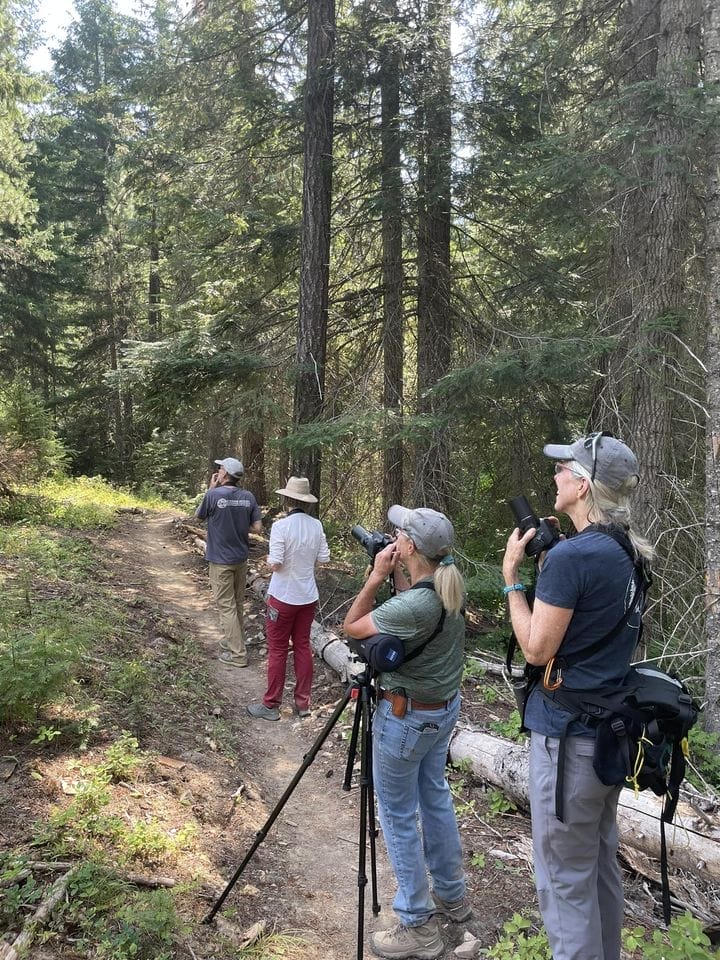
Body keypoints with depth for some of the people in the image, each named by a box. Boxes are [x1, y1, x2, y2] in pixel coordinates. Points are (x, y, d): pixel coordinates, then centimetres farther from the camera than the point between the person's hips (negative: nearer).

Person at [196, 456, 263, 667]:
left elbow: (199, 515, 1)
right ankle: (233, 640, 34)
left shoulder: (213, 495, -18)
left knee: (227, 606, 2)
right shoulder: (248, 497, -5)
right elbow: (257, 528, -4)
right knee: (238, 604, 19)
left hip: (221, 560, -5)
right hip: (241, 558, 5)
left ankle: (237, 654, 4)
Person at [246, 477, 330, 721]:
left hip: (283, 597, -5)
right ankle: (303, 702, 21)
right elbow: (324, 559, 2)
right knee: (303, 647, 14)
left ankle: (271, 705, 16)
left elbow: (275, 564, -20)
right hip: (308, 597, 5)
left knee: (277, 650, 6)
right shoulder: (316, 525, -3)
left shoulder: (281, 526, -19)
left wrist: (268, 559, 1)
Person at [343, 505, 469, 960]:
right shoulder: (450, 585, -7)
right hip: (444, 707, 9)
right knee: (435, 795, 23)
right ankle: (452, 895, 40)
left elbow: (352, 627, -16)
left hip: (406, 717, -8)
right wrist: (398, 578, -2)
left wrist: (377, 576, -15)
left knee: (399, 814, 7)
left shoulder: (413, 606, -31)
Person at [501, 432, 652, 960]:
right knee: (602, 861, 21)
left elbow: (537, 649, -16)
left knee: (565, 875, 5)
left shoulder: (571, 555, -22)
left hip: (570, 733, -9)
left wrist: (513, 576, -8)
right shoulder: (630, 552, 5)